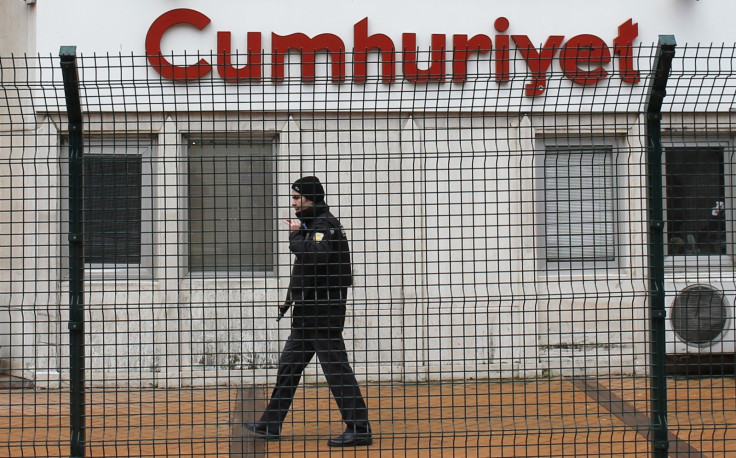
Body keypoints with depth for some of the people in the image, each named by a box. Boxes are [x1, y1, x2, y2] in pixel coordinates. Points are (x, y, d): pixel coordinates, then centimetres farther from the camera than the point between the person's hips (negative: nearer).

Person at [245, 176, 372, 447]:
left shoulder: (325, 225, -13)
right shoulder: (309, 225, 18)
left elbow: (316, 255, -32)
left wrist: (295, 235, -19)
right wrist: (291, 300, 23)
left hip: (324, 311, -11)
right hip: (308, 311, 11)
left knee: (336, 368, -9)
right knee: (289, 366, 14)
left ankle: (359, 429, -5)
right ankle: (271, 426, 21)